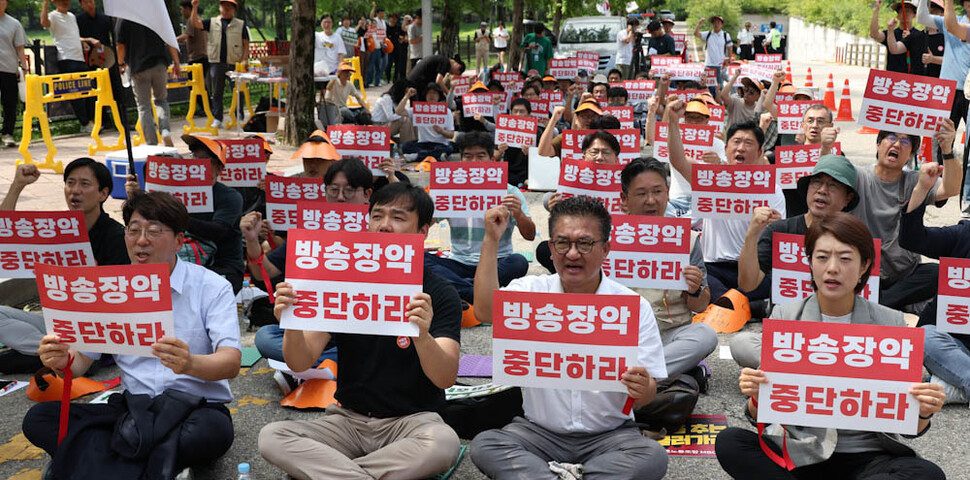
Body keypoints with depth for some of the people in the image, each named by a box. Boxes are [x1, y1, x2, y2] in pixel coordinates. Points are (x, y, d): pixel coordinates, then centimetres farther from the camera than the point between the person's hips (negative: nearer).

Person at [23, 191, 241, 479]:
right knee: (38, 419, -14)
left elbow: (231, 363, -15)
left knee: (211, 432, -38)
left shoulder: (212, 287, -3)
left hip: (196, 407, -4)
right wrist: (63, 362, -17)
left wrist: (190, 364, -38)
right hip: (133, 408, 4)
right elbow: (82, 360, 10)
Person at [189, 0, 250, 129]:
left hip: (235, 63, -1)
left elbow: (246, 43, 6)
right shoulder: (212, 22, 12)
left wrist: (244, 60, -6)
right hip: (217, 62, 1)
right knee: (216, 92, 3)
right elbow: (195, 23, 1)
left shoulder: (241, 24, 9)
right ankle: (217, 119, 8)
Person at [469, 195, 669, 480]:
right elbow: (485, 312, -18)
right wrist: (492, 240, -17)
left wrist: (642, 390, -28)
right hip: (539, 431, 1)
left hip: (608, 435, 0)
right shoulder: (532, 290, 3)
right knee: (484, 445, -25)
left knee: (653, 456, -29)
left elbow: (646, 395, -3)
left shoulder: (635, 306, -1)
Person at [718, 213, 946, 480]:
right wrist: (755, 397, -24)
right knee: (729, 442, -27)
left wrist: (923, 414, -21)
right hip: (798, 451, -1)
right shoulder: (783, 318, 0)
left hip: (865, 454, 1)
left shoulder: (890, 323, 0)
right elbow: (760, 417, -1)